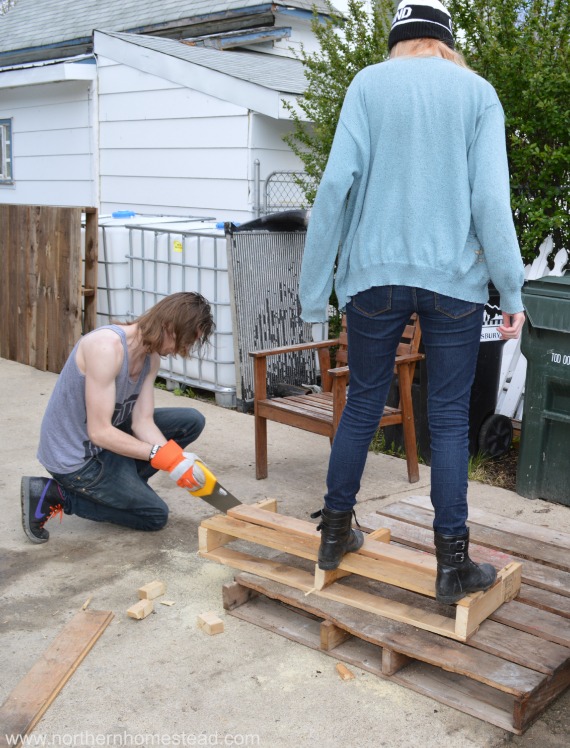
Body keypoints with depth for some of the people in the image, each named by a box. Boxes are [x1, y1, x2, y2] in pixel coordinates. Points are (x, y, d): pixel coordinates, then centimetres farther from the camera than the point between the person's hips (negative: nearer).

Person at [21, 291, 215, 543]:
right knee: (155, 516, 1)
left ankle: (120, 485, 9)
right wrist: (159, 453, -28)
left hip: (108, 433, 8)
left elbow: (142, 421, -6)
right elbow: (100, 432, -29)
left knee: (192, 421, 5)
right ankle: (54, 495, 2)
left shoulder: (152, 356, -3)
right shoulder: (107, 346, -31)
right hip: (74, 455, -8)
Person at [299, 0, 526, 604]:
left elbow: (337, 182, -5)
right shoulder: (477, 91, 6)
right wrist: (511, 291, 0)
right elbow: (491, 197, -4)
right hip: (454, 279, 0)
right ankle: (452, 565, 9)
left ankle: (334, 534, 23)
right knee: (449, 418, 5)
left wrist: (315, 286, -1)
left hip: (375, 274, 1)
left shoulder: (368, 84, 5)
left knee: (362, 404, 13)